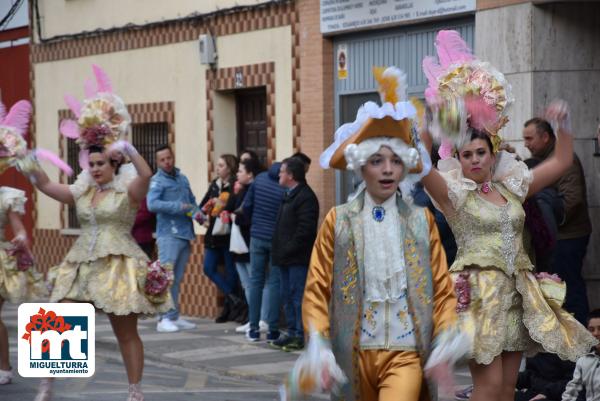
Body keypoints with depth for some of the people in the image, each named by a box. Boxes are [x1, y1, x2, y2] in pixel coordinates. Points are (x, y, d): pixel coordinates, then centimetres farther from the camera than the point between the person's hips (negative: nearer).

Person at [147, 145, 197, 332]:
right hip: (169, 234, -7)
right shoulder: (157, 181, -5)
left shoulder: (182, 178, 16)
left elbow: (192, 202, 22)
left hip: (185, 234, 7)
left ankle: (174, 317, 18)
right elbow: (152, 204, -19)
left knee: (177, 278, 12)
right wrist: (179, 207, -20)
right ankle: (164, 319, -9)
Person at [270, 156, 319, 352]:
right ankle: (292, 332, 20)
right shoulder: (290, 195, 19)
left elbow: (305, 229, -21)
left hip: (298, 258, -10)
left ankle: (301, 335, -5)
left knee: (298, 296, -8)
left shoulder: (306, 197, -14)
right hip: (287, 258, 10)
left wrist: (289, 250, -20)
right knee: (287, 296, 13)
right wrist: (279, 251, 14)